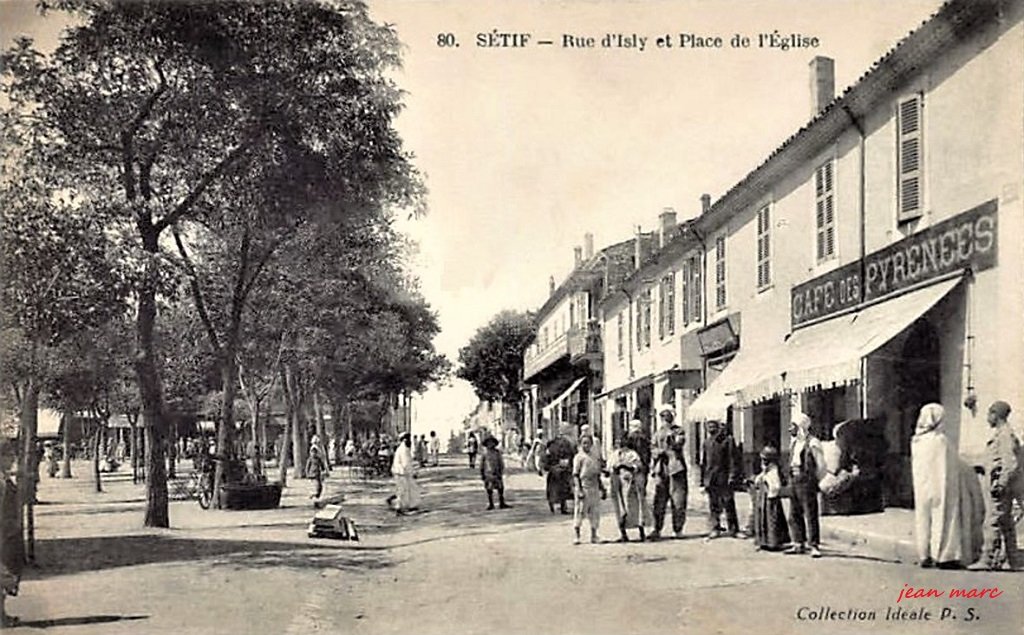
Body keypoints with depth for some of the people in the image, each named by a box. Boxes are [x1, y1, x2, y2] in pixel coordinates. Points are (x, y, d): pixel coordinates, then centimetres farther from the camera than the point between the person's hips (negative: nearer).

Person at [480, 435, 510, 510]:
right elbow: (481, 464, 5)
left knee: (501, 489, 0)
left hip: (497, 474, 1)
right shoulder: (484, 453, 1)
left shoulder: (497, 452, 2)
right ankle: (491, 505, 11)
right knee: (489, 490, 2)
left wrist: (501, 473, -4)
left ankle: (502, 504, 8)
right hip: (488, 474, -1)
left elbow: (501, 463, 4)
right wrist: (482, 474, 0)